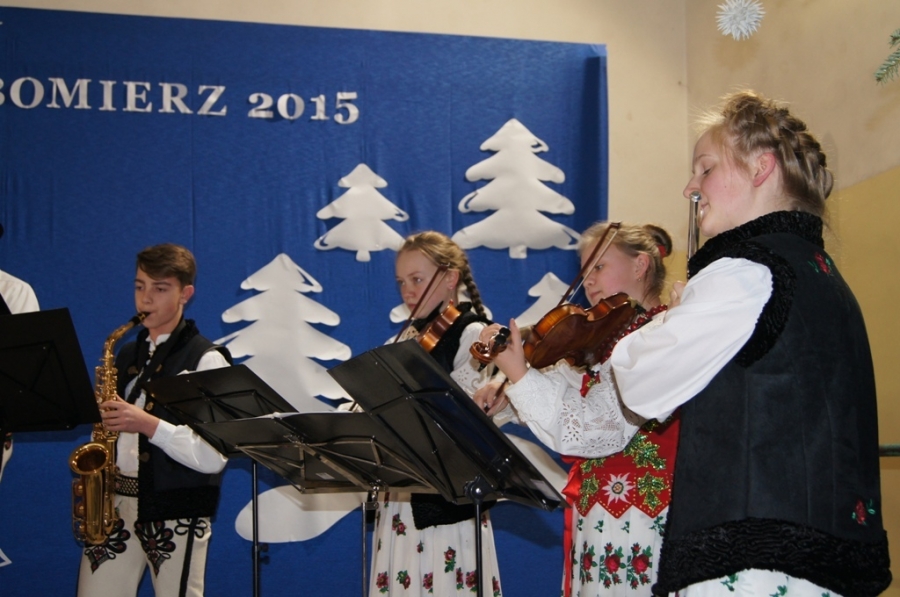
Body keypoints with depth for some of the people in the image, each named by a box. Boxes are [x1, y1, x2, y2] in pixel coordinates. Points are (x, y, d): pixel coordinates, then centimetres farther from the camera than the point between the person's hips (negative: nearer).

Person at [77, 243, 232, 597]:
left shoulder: (206, 360, -6)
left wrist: (150, 425, -21)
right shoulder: (127, 356, 15)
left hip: (178, 513, -5)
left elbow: (213, 456, -13)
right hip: (116, 505, 6)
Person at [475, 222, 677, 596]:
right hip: (594, 510, 8)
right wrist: (505, 394, -9)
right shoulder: (605, 337, 13)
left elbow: (595, 430, -24)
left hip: (634, 521, -8)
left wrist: (519, 375, -27)